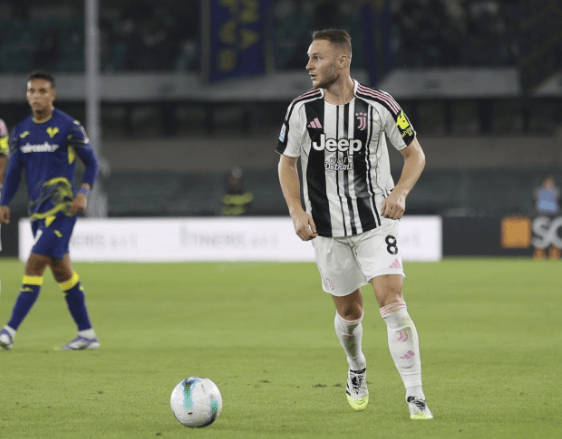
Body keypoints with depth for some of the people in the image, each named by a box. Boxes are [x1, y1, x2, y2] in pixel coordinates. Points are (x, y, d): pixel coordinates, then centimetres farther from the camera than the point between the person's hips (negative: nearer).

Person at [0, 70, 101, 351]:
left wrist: (83, 192, -14)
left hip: (61, 207, -7)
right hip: (37, 209, 7)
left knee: (34, 265, -15)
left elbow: (91, 163, 0)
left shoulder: (68, 127, -6)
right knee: (62, 272, 10)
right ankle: (87, 334, 18)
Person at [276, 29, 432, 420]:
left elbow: (415, 154, 1)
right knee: (349, 312, 11)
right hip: (327, 229, 2)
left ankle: (416, 398, -13)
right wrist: (297, 211, -6)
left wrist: (400, 192, -17)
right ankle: (357, 370, 44)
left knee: (393, 303, -16)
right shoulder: (302, 109, -4)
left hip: (377, 222, -2)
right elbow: (287, 163, 8)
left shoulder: (379, 106, -10)